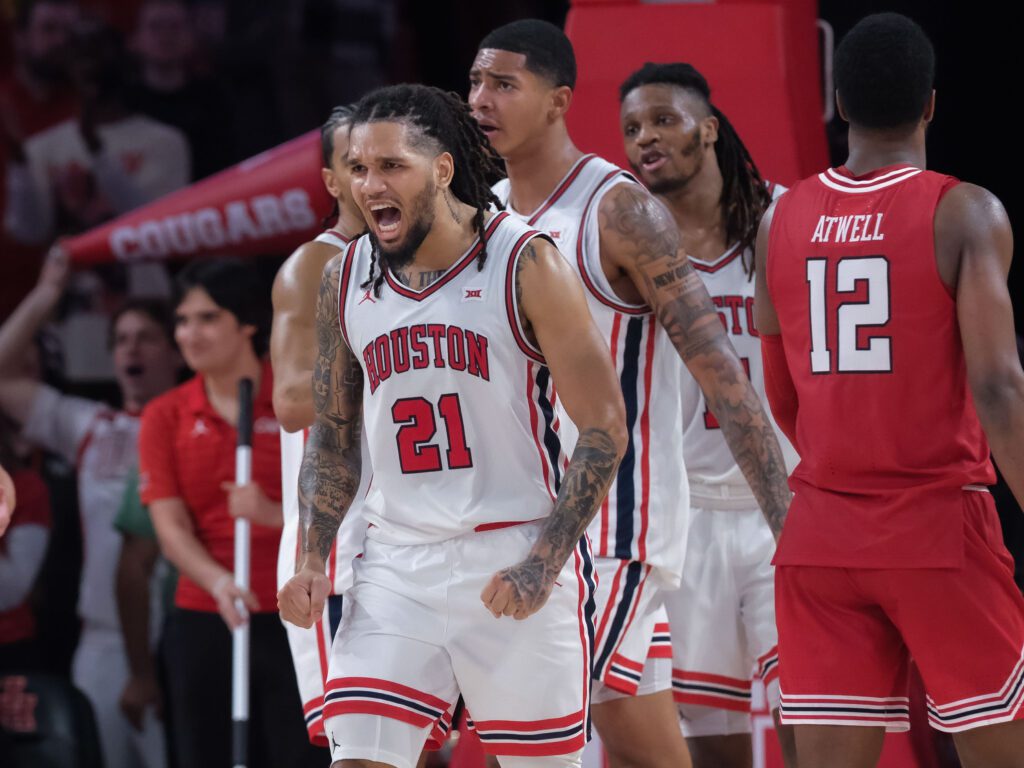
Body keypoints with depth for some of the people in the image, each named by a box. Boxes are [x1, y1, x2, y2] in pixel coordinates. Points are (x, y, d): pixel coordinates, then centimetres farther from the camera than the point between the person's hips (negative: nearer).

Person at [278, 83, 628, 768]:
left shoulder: (526, 266, -8)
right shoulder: (345, 281, 6)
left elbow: (604, 429, -8)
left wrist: (543, 563, -16)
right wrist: (312, 561, 3)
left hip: (516, 562, -4)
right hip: (397, 560, 4)